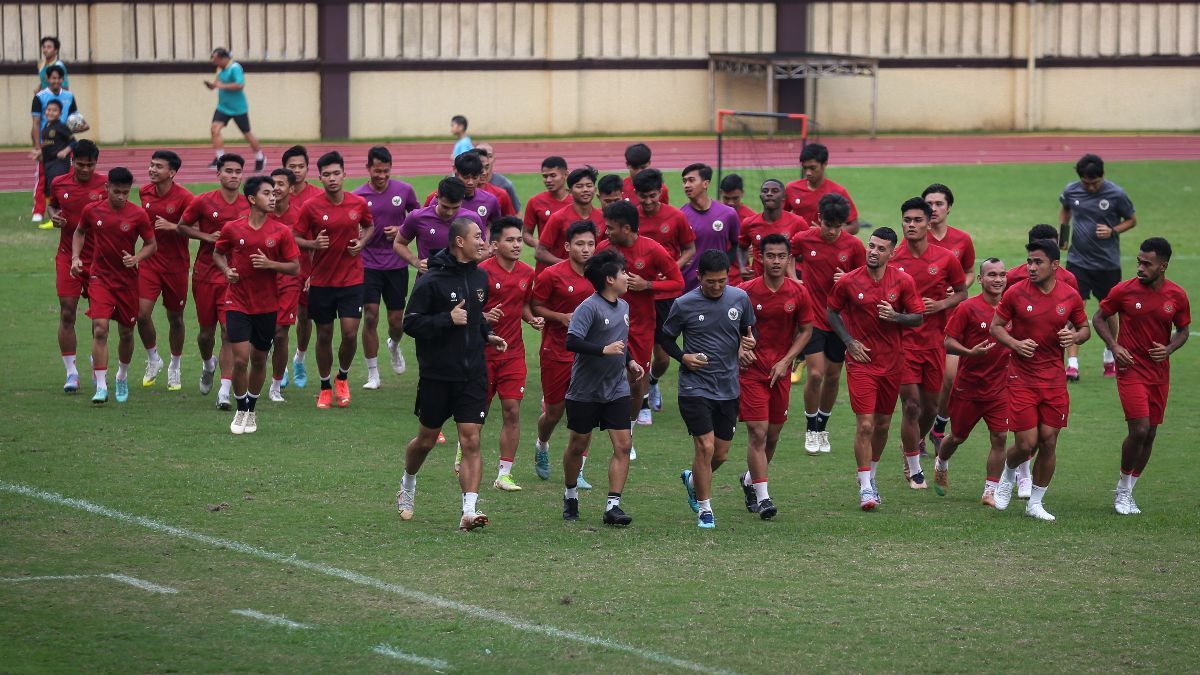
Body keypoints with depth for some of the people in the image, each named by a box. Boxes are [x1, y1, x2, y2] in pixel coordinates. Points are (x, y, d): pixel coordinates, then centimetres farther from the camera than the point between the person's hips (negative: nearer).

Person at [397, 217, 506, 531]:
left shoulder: (479, 277, 8)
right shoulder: (431, 281, -12)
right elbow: (411, 323, -14)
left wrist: (486, 334, 8)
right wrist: (449, 319, -22)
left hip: (473, 374, 4)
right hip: (437, 375, -4)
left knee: (471, 441, -6)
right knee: (427, 439, 12)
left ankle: (469, 511, -9)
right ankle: (408, 485, 40)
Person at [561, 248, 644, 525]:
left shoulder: (623, 307, 10)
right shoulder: (589, 307, -16)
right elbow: (572, 341, -27)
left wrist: (629, 361, 13)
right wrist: (604, 350, -33)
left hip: (616, 389, 6)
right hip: (585, 390, -6)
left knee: (623, 445, -7)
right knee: (578, 445, 10)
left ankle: (613, 505, -6)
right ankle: (570, 496, 32)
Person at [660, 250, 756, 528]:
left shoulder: (739, 298, 0)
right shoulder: (684, 304, -8)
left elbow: (749, 330, 16)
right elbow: (666, 337, 4)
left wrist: (747, 344, -6)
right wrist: (683, 357, -13)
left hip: (728, 388, 4)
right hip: (695, 387, -4)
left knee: (721, 454, 9)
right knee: (706, 447, -12)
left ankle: (692, 479, 41)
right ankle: (704, 510, 2)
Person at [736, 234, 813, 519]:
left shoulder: (798, 293, -2)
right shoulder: (746, 291, -9)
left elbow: (806, 330, 6)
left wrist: (786, 361, -5)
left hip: (780, 371, 3)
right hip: (751, 369, -3)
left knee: (773, 434, 12)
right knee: (758, 431, -11)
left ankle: (750, 480, 37)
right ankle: (762, 496, -8)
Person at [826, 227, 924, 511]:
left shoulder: (903, 282, -4)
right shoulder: (848, 281, -7)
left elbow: (918, 317, 2)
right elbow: (831, 312, 7)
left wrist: (895, 316, -17)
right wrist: (849, 341, -6)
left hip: (892, 362, 2)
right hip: (861, 360, -2)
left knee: (883, 424, 13)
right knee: (865, 424, -11)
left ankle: (871, 475, 33)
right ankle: (865, 488, -5)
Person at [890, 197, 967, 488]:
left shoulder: (946, 259, -3)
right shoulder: (892, 259, -5)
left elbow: (962, 293, 8)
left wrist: (941, 304, -10)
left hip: (934, 340, 2)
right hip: (903, 340, -2)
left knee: (931, 404, 12)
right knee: (910, 405, -7)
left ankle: (917, 442, 43)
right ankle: (914, 470, 5)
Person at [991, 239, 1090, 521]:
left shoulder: (1070, 297, 0)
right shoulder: (1016, 293, -6)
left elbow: (1085, 329, 14)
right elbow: (996, 326, 2)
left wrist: (1075, 336, -10)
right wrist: (1015, 344, -17)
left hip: (1055, 379, 2)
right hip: (1022, 379, -2)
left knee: (1049, 442, 1)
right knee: (1026, 443, -6)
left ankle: (1035, 503, 16)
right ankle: (1008, 475, 28)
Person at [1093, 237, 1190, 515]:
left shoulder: (1177, 296, -2)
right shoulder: (1124, 290, -9)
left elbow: (1183, 330, 11)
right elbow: (1098, 318, 3)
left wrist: (1168, 349, -9)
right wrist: (1114, 346, -12)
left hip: (1160, 372, 4)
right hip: (1131, 368, -4)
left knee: (1150, 433, 7)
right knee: (1139, 429, -15)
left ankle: (1127, 492, 22)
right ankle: (1123, 489, 6)